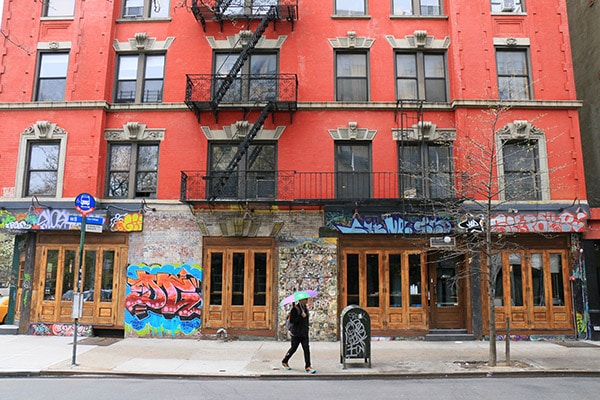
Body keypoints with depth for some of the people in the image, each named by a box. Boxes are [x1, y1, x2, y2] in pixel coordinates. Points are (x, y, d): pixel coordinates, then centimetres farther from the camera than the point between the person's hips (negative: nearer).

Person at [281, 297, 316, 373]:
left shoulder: (306, 307, 7)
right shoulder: (295, 308, -15)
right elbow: (291, 320, -21)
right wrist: (301, 316, -27)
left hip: (304, 333, 6)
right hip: (296, 333, -6)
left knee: (306, 349, -3)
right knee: (293, 348, 8)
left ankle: (308, 366, -1)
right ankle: (284, 362, 30)